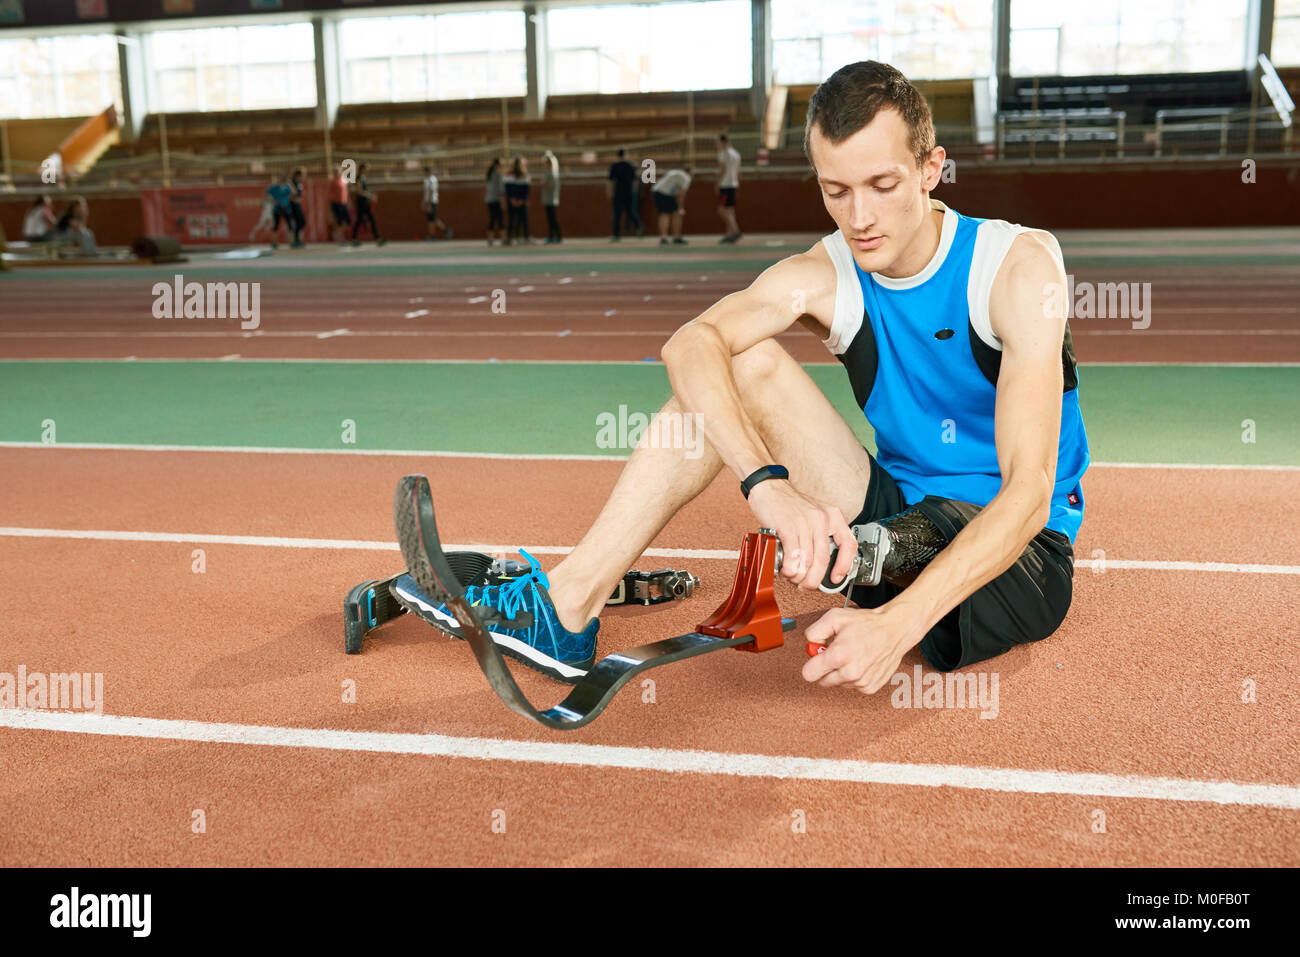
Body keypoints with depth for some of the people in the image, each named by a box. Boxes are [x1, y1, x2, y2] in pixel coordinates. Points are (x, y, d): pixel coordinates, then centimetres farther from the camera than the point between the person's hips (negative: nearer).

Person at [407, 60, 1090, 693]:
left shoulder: (1019, 264, -18)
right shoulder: (821, 278, -7)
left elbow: (1029, 491, -28)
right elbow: (690, 345, -28)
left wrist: (898, 623, -44)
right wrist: (772, 485, -48)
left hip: (1019, 555, -3)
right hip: (898, 521, 4)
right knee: (742, 362, -12)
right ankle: (565, 608, -18)